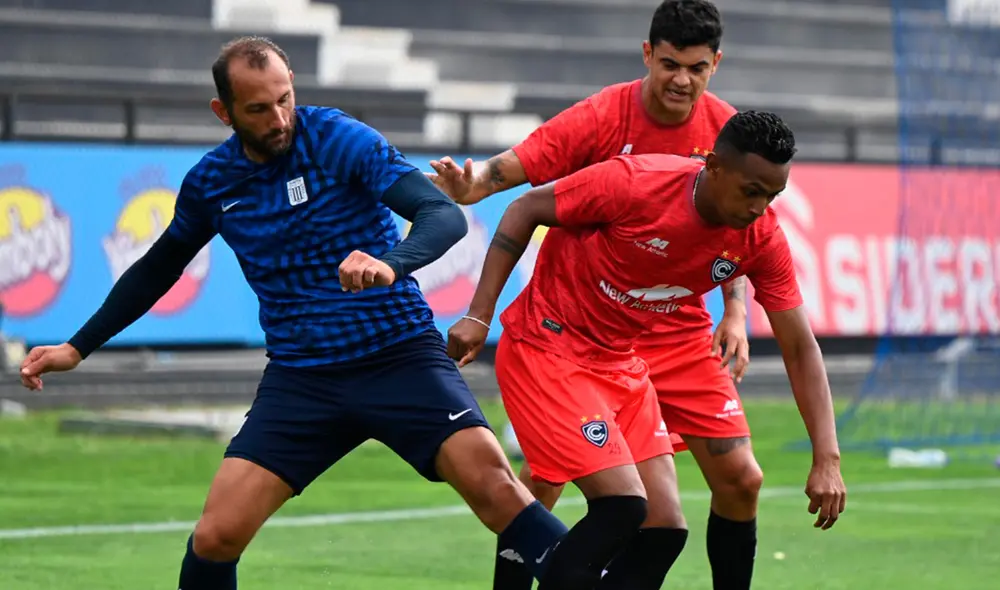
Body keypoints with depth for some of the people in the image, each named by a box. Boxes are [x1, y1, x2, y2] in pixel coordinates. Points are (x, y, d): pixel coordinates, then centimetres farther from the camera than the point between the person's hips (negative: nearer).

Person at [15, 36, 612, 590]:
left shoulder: (340, 139, -11)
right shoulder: (209, 182, 3)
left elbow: (444, 216, -21)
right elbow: (157, 270, 23)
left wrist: (390, 264, -41)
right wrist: (77, 347, 21)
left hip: (401, 356, -3)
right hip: (300, 377, 3)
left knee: (491, 482, -26)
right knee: (216, 537, -10)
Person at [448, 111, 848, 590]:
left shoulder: (762, 239, -10)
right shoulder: (634, 183, -25)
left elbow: (800, 348, -4)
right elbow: (526, 209, -11)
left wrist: (827, 459, -13)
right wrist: (478, 315, -14)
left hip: (620, 365, 6)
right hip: (545, 348, -6)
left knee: (664, 527, 0)